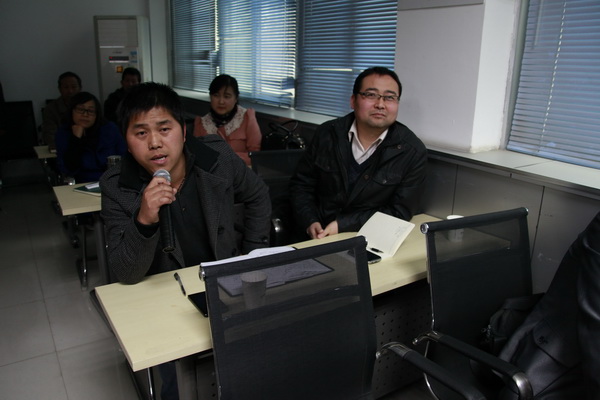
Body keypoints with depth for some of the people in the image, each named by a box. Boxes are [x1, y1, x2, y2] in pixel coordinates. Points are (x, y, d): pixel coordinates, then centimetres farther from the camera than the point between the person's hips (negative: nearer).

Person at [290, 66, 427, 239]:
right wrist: (310, 222, -7)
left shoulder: (413, 152, -5)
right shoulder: (327, 134, 3)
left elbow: (399, 213, -6)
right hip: (318, 237, 3)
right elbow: (301, 183, 12)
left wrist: (341, 224, -14)